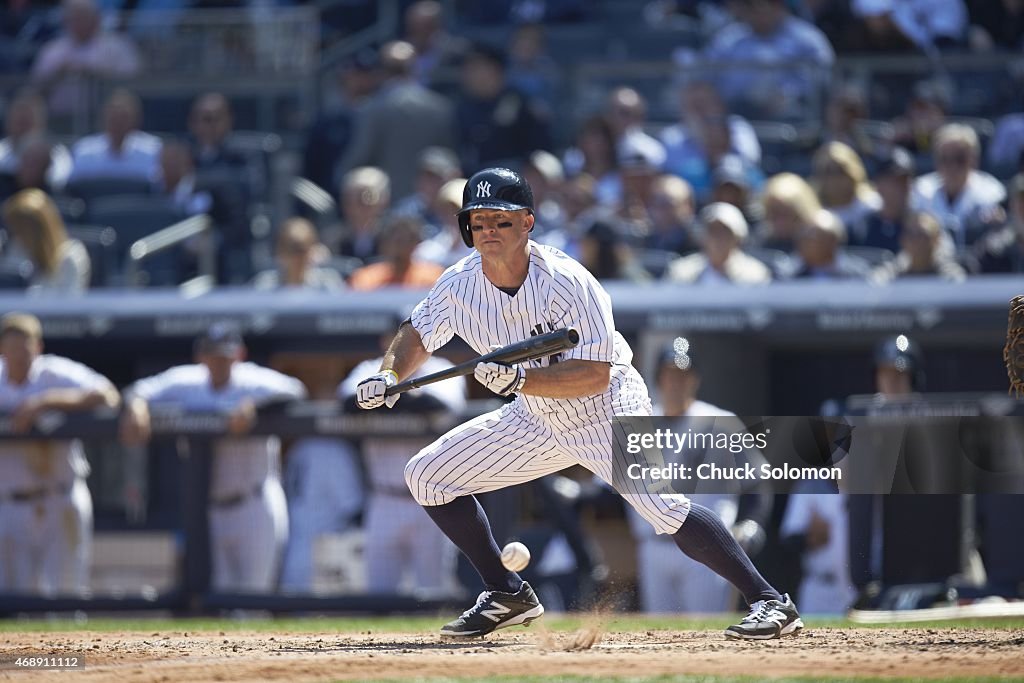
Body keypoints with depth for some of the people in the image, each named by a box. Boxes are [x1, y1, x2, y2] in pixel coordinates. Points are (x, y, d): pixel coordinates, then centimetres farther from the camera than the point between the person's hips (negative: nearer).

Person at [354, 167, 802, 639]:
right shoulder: (459, 286, -11)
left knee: (665, 508, -27)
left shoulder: (567, 283, -27)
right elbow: (418, 335, 7)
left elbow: (595, 376, -30)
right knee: (428, 475, 0)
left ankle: (769, 602, -21)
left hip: (608, 410, -7)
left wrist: (520, 379, -42)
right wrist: (389, 377, -13)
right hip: (536, 420, 7)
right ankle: (508, 596, 11)